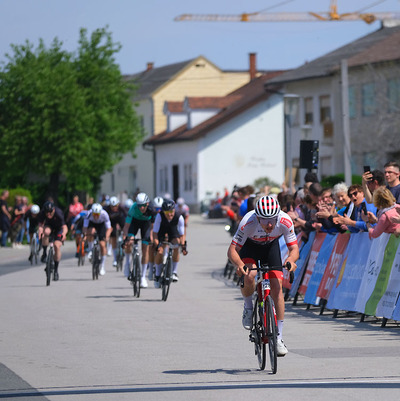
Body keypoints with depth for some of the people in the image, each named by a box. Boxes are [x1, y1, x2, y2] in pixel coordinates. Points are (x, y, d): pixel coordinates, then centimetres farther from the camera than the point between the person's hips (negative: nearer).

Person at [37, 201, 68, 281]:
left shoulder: (58, 213, -35)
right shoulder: (42, 213, -27)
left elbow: (64, 227, -40)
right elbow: (40, 224, -29)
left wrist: (64, 233, -63)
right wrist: (40, 230, -53)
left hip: (58, 228, -2)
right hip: (49, 226, 2)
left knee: (57, 246, -20)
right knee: (46, 231, -36)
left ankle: (56, 270, -4)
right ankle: (44, 253, -15)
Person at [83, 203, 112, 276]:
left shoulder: (104, 214, -35)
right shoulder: (89, 214, -35)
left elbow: (109, 228, -34)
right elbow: (85, 227, -36)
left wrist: (107, 237, -50)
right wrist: (84, 234, -55)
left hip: (101, 224, 0)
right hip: (92, 223, 0)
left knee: (102, 245, -9)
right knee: (91, 232, -36)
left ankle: (102, 266, 4)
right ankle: (90, 249, -12)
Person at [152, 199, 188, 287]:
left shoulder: (179, 217, -31)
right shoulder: (159, 216, -33)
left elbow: (182, 234, -24)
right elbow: (155, 233, -29)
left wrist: (183, 246, -38)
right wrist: (156, 245, -41)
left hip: (173, 232, 0)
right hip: (162, 232, 0)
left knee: (176, 247, -28)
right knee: (159, 252, -20)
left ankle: (174, 272, -16)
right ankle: (157, 275, 0)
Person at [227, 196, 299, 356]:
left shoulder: (285, 221, -33)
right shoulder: (248, 223, -38)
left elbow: (294, 248, -28)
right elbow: (232, 250, -35)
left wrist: (291, 260, -51)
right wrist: (239, 264, -56)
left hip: (271, 246, 2)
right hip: (249, 246, -2)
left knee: (277, 287, -12)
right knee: (249, 276, -31)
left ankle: (278, 338, -5)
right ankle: (248, 308, 1)